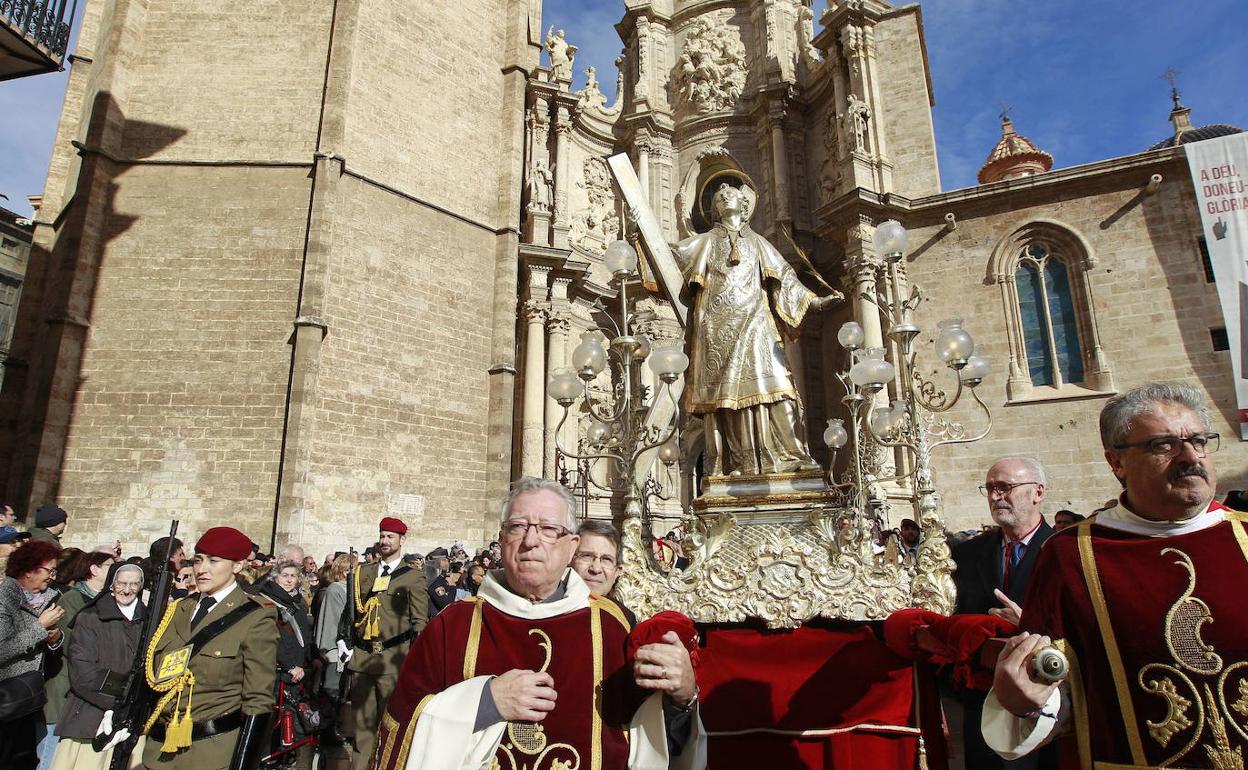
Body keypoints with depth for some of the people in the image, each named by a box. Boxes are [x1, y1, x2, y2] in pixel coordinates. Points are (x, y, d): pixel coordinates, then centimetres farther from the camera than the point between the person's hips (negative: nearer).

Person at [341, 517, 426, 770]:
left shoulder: (413, 577, 0)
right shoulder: (362, 573, 13)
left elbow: (419, 622, -2)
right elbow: (352, 611, 17)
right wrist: (349, 646, 9)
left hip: (393, 659, -4)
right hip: (362, 656, 4)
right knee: (362, 721, 10)